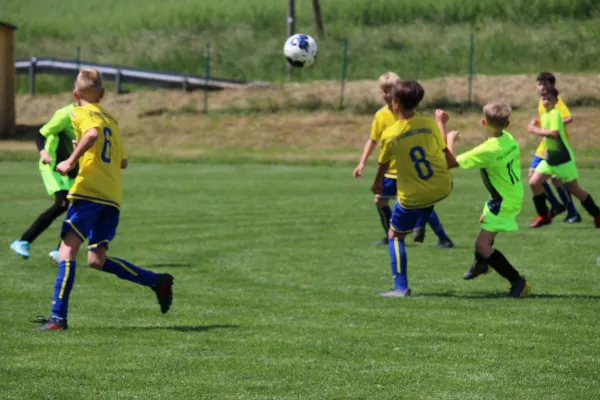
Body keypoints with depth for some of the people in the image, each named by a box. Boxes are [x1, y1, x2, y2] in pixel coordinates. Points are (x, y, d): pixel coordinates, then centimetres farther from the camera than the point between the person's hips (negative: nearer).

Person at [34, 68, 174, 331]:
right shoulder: (112, 119, 24)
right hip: (112, 198, 8)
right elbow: (123, 161, 24)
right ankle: (157, 281, 4)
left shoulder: (81, 113, 2)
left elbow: (93, 133, -22)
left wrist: (72, 161, -20)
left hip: (89, 191, -8)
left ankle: (58, 317, -21)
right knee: (97, 260, 11)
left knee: (67, 251, -12)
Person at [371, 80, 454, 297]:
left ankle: (401, 287, 6)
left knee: (395, 236, 15)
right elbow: (443, 151, 7)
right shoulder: (429, 124, -9)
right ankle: (422, 223, 45)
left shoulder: (389, 135, -12)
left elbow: (383, 165, 4)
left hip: (412, 198, -3)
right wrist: (441, 123, 24)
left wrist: (377, 183, 26)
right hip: (442, 188, 3)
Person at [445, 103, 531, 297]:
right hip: (514, 194, 10)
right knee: (485, 220, 35)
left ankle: (517, 281, -16)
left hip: (503, 203, -10)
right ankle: (481, 263, 60)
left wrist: (450, 139, -11)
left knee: (482, 245, -14)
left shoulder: (487, 151, -31)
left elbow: (450, 163, -28)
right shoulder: (509, 138, -8)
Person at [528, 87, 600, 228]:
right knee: (534, 182, -3)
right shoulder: (545, 114, 9)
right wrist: (538, 125, 11)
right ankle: (544, 216, 9)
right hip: (550, 158, 9)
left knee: (574, 189, -1)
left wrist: (535, 130, -25)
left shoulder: (554, 113, -19)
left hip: (563, 158, -9)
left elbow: (554, 133, -33)